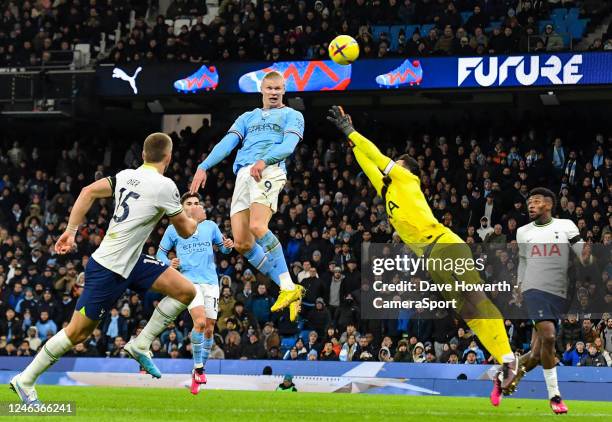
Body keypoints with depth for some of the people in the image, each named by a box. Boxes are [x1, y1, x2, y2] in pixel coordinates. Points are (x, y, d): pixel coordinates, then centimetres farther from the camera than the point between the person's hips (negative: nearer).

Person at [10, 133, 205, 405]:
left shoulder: (126, 176, 3)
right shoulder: (165, 186, -17)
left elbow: (88, 192, -1)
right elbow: (185, 231, -4)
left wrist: (70, 231, 1)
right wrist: (196, 219, 18)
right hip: (109, 269, -8)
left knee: (187, 292, 0)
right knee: (77, 332, 2)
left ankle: (140, 346, 8)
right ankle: (25, 380, 14)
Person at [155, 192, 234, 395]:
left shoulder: (210, 226, 11)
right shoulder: (173, 229, 6)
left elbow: (223, 248, 21)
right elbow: (161, 252, 11)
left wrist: (228, 246, -2)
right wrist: (169, 263, -10)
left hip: (210, 281, 3)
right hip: (188, 281, -3)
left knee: (209, 328, 2)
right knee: (200, 322, -22)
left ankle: (200, 369, 20)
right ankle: (198, 368, -8)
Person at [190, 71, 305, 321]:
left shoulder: (292, 115, 16)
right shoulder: (248, 117, 30)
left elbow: (289, 145, -2)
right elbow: (227, 143, 17)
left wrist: (264, 160, -20)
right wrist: (203, 167, 1)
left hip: (269, 171, -6)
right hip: (243, 175, 6)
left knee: (257, 227, -29)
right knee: (241, 242, -6)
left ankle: (289, 287, -27)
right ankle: (288, 290, -2)